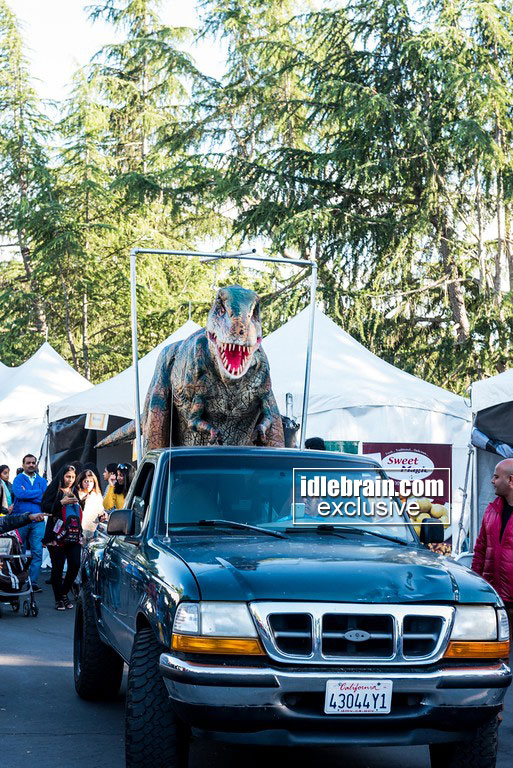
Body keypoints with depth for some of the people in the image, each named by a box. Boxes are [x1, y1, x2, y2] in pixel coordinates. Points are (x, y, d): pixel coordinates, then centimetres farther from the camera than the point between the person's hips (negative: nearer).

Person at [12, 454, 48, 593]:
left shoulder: (42, 481, 13)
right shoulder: (18, 479, 5)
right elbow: (19, 493, -15)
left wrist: (27, 494, -9)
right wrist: (38, 493, -10)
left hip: (37, 520, 2)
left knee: (37, 552, -5)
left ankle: (33, 581, -1)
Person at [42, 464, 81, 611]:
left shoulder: (75, 492, 19)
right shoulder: (54, 490, 2)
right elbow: (46, 507, -9)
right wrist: (61, 503, -18)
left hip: (74, 536, 5)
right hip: (58, 536, -5)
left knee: (75, 565, -4)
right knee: (57, 567, -3)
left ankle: (64, 593, 15)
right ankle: (58, 599, 7)